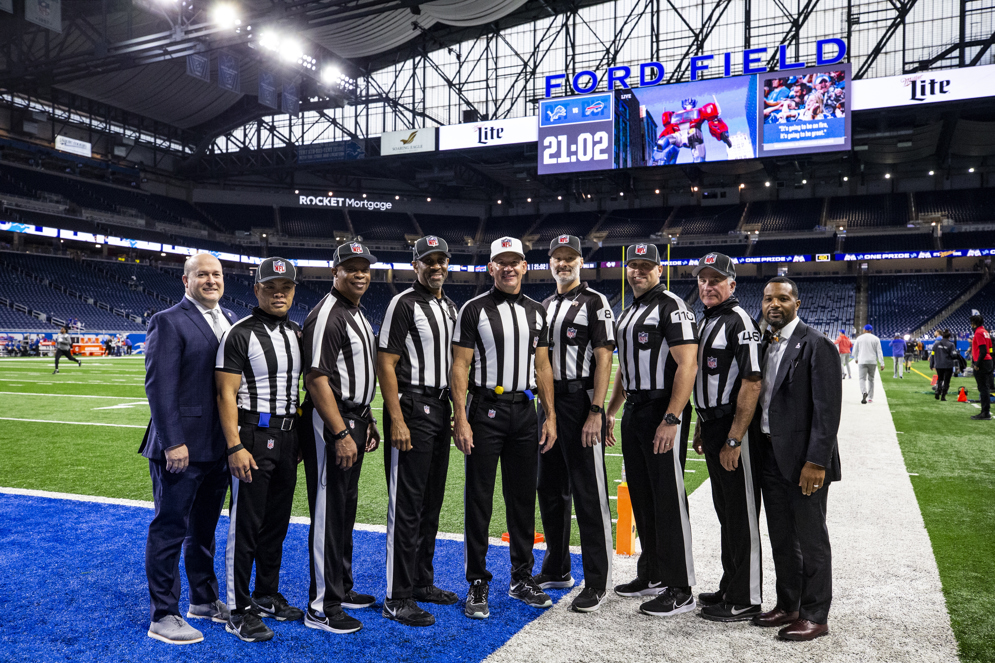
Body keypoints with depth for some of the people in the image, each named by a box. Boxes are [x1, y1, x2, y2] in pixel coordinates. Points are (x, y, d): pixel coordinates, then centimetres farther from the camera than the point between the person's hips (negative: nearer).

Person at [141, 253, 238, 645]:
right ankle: (163, 617, 16)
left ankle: (203, 599, 34)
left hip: (219, 446, 7)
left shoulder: (230, 320, 12)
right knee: (170, 530, 3)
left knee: (205, 527, 19)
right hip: (182, 448, -7)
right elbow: (159, 386, -15)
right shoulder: (169, 322, -10)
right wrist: (173, 443, -20)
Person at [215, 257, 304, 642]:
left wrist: (300, 435, 14)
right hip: (253, 436, -7)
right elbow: (226, 394, -13)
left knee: (277, 522, 15)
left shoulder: (297, 334, 11)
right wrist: (235, 447, -20)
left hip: (287, 437, 7)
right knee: (246, 525, 0)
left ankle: (267, 596, 30)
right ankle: (238, 611, 12)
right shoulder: (240, 334, -10)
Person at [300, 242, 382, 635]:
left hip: (353, 421, 10)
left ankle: (341, 589, 30)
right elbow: (317, 380, -22)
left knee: (346, 509, 17)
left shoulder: (358, 315, 16)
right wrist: (341, 434, -25)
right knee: (329, 513, -3)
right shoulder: (326, 315, -15)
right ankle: (321, 607, 6)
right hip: (330, 425, -10)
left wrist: (366, 422, 21)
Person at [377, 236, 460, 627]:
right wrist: (397, 421, -20)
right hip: (411, 408, -8)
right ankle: (398, 599, 5)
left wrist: (456, 413, 15)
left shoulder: (450, 307, 16)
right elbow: (385, 365, -13)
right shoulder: (404, 304, -9)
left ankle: (422, 583, 27)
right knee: (407, 505, -4)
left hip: (441, 408, 8)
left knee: (432, 502, 14)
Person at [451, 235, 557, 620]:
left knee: (523, 498, 12)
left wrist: (551, 416, 7)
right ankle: (477, 584, 13)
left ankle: (522, 578, 26)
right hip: (485, 410, -4)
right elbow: (460, 367, -6)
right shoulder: (474, 310, -3)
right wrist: (461, 419, -13)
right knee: (479, 499, 1)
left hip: (525, 411, 5)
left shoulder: (536, 312, 12)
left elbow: (542, 368, 13)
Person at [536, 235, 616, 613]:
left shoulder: (594, 303, -5)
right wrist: (542, 407, 14)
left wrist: (595, 412, -20)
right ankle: (557, 570, 28)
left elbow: (603, 359, -12)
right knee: (551, 491, 14)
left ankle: (596, 583, 5)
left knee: (589, 495, -4)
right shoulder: (543, 307, 17)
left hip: (580, 402, -8)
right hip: (548, 403, 8)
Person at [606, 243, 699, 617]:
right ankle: (652, 575, 27)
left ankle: (680, 590, 4)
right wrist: (609, 412, 21)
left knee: (668, 498, -5)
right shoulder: (627, 313, 18)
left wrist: (671, 419, -24)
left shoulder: (671, 307, -10)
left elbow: (687, 365, -18)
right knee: (641, 496, 14)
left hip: (664, 412, -9)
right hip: (633, 411, 9)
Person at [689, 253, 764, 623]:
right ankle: (730, 589, 29)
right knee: (725, 513, 17)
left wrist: (733, 440, -23)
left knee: (742, 516, 0)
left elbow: (751, 384, -21)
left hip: (735, 431, -9)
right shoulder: (705, 322, 15)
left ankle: (745, 600, 11)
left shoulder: (739, 322, -14)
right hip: (712, 428, 9)